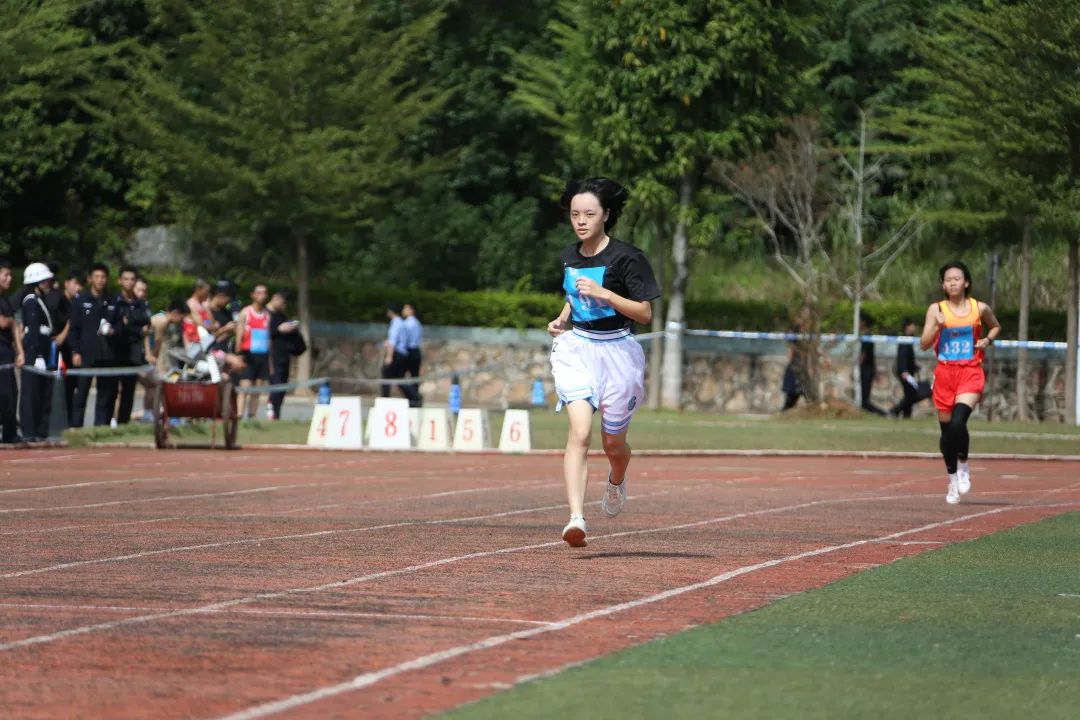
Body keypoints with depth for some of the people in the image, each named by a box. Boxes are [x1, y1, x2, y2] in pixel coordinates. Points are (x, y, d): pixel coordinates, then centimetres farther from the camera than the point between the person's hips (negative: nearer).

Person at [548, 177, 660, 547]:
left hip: (616, 351, -3)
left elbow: (645, 313, -12)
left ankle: (617, 481, 47)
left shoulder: (626, 258, -11)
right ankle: (576, 517, -28)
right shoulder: (569, 257, 6)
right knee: (579, 432, -19)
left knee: (613, 444, 10)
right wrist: (563, 320, 4)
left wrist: (604, 294, -24)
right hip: (576, 349, 3)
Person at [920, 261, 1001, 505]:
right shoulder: (936, 309, 2)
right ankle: (952, 481, 25)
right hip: (945, 373, 2)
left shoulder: (980, 309, 3)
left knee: (958, 422, -23)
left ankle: (963, 467, 3)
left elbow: (995, 327, 23)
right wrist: (937, 326, -18)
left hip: (970, 372, -2)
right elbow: (924, 344, -2)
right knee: (946, 429, 7)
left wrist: (987, 340, 3)